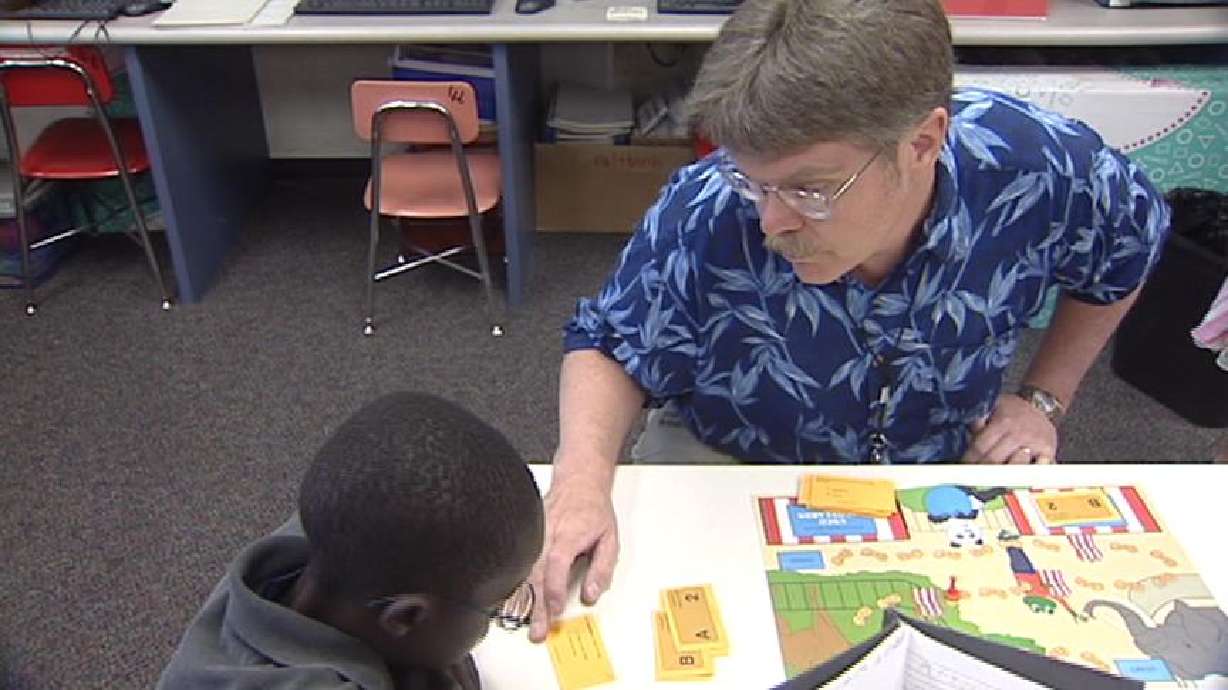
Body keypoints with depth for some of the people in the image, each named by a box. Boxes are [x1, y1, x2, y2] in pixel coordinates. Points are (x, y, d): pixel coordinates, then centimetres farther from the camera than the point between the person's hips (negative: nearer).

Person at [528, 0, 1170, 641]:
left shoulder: (1045, 168, -27)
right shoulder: (703, 213, -31)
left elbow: (1126, 254, -1)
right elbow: (608, 345, -13)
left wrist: (1042, 398, -4)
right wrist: (583, 474, -32)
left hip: (944, 468, 3)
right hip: (729, 468, -2)